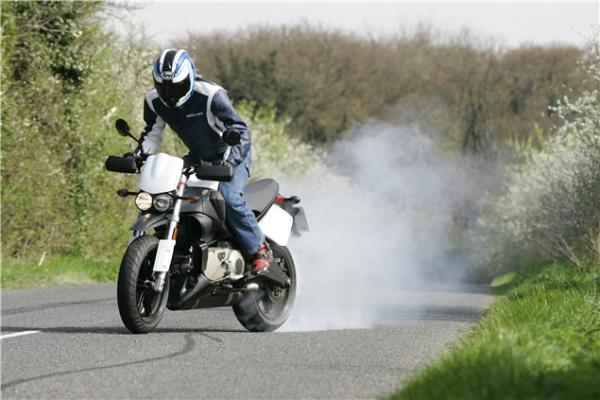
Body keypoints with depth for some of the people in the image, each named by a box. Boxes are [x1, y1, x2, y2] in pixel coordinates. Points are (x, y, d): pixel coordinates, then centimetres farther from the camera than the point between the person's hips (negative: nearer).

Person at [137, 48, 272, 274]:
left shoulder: (211, 96, -28)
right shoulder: (154, 101, -9)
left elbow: (240, 132, -30)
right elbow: (152, 134, 6)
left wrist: (229, 160, -46)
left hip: (232, 154, -7)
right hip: (198, 157, 7)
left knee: (228, 197, -31)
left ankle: (260, 250, -19)